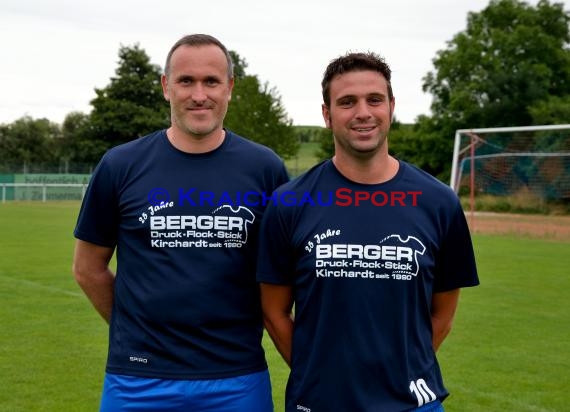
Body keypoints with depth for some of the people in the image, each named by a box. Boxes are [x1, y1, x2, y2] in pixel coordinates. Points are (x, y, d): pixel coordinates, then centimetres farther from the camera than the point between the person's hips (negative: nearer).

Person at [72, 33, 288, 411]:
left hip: (238, 378, 0)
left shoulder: (264, 168, -1)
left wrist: (248, 327, 5)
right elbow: (89, 267, 7)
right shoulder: (121, 165, -2)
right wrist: (138, 329, 6)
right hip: (138, 379, 0)